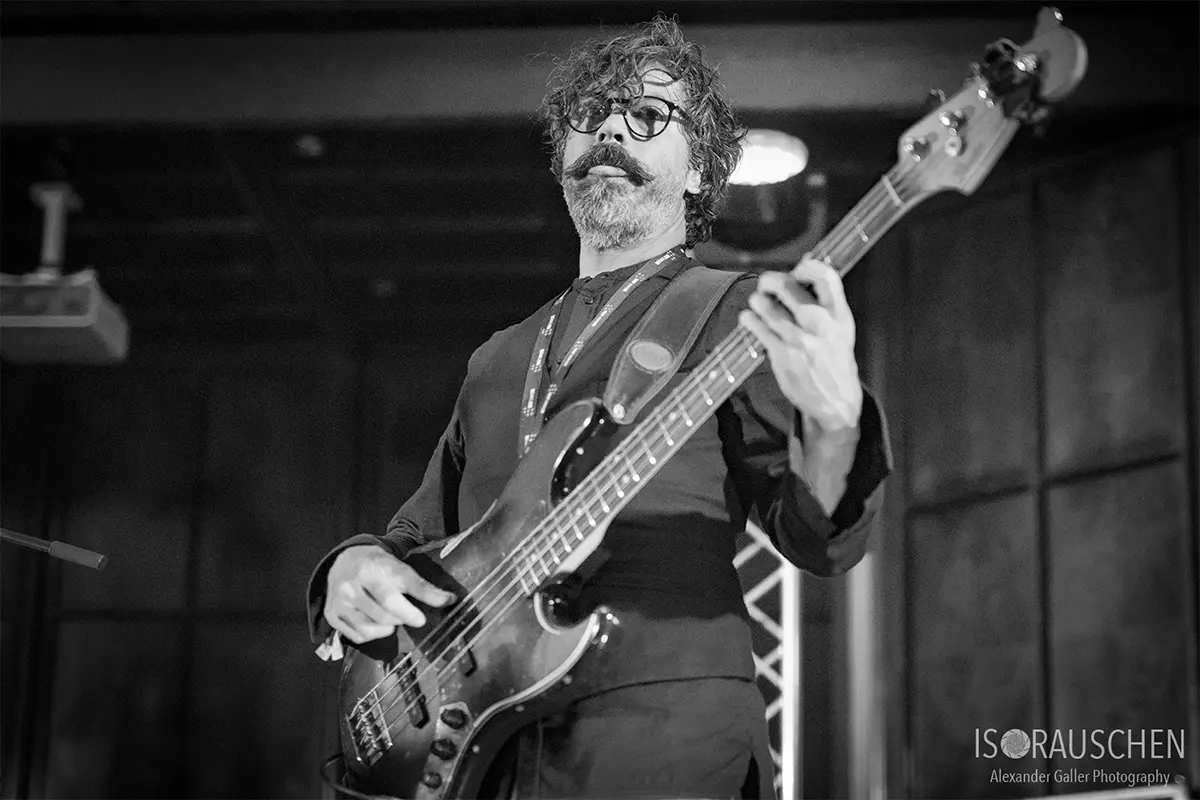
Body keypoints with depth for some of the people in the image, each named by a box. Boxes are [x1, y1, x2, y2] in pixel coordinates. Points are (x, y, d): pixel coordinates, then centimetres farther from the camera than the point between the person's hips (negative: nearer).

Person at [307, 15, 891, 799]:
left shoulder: (736, 313, 5)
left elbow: (817, 537, -6)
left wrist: (832, 422, -27)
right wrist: (354, 566, 3)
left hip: (663, 733, -5)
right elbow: (422, 531, 26)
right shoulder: (501, 359, 22)